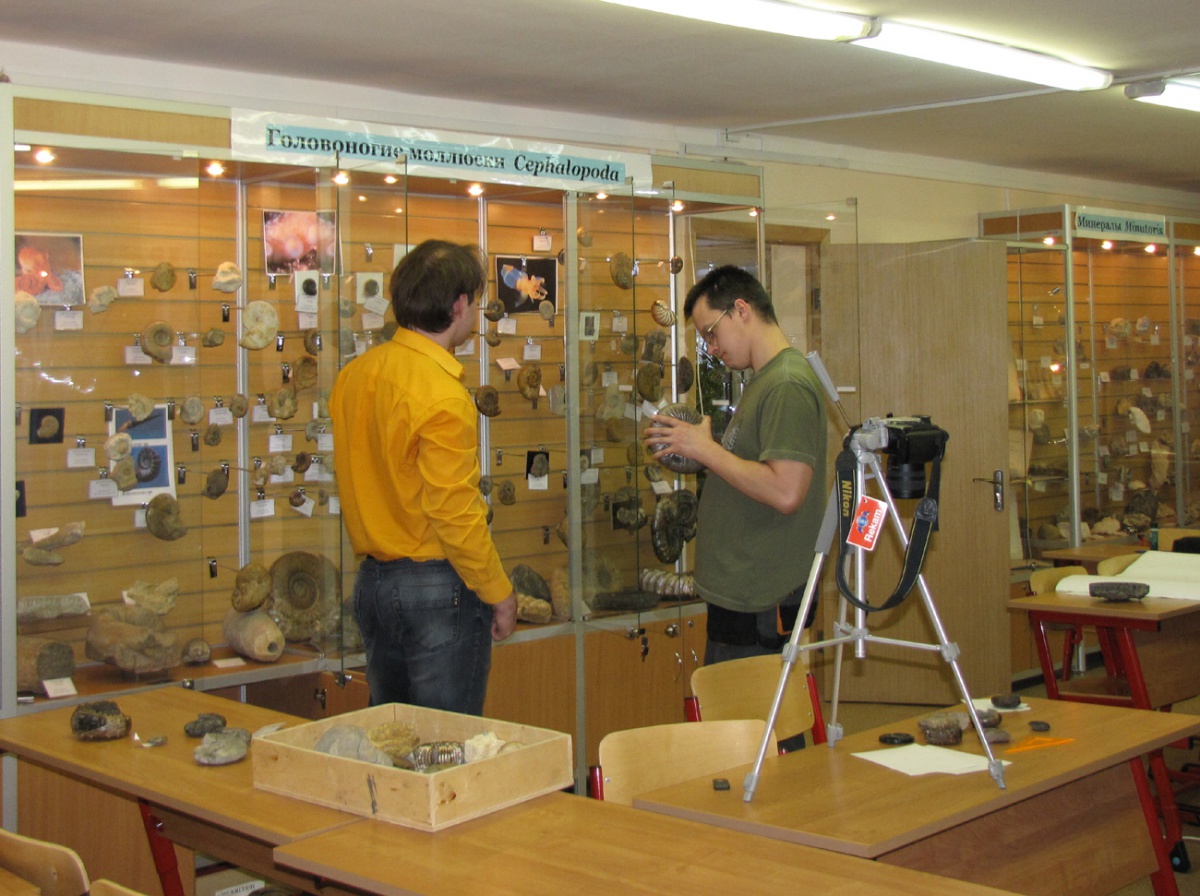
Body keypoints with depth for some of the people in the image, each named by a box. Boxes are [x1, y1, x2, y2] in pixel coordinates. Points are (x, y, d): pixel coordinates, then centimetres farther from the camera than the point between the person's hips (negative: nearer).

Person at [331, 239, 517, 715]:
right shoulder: (442, 395, -19)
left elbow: (367, 476, 8)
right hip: (436, 586, -8)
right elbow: (454, 513, -19)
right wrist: (499, 593, -9)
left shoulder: (354, 375, 4)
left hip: (371, 581, 8)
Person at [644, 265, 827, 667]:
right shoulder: (765, 378, 17)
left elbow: (785, 491, -26)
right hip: (739, 592, 10)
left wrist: (706, 449, -17)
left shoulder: (787, 385, -17)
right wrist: (695, 448, 8)